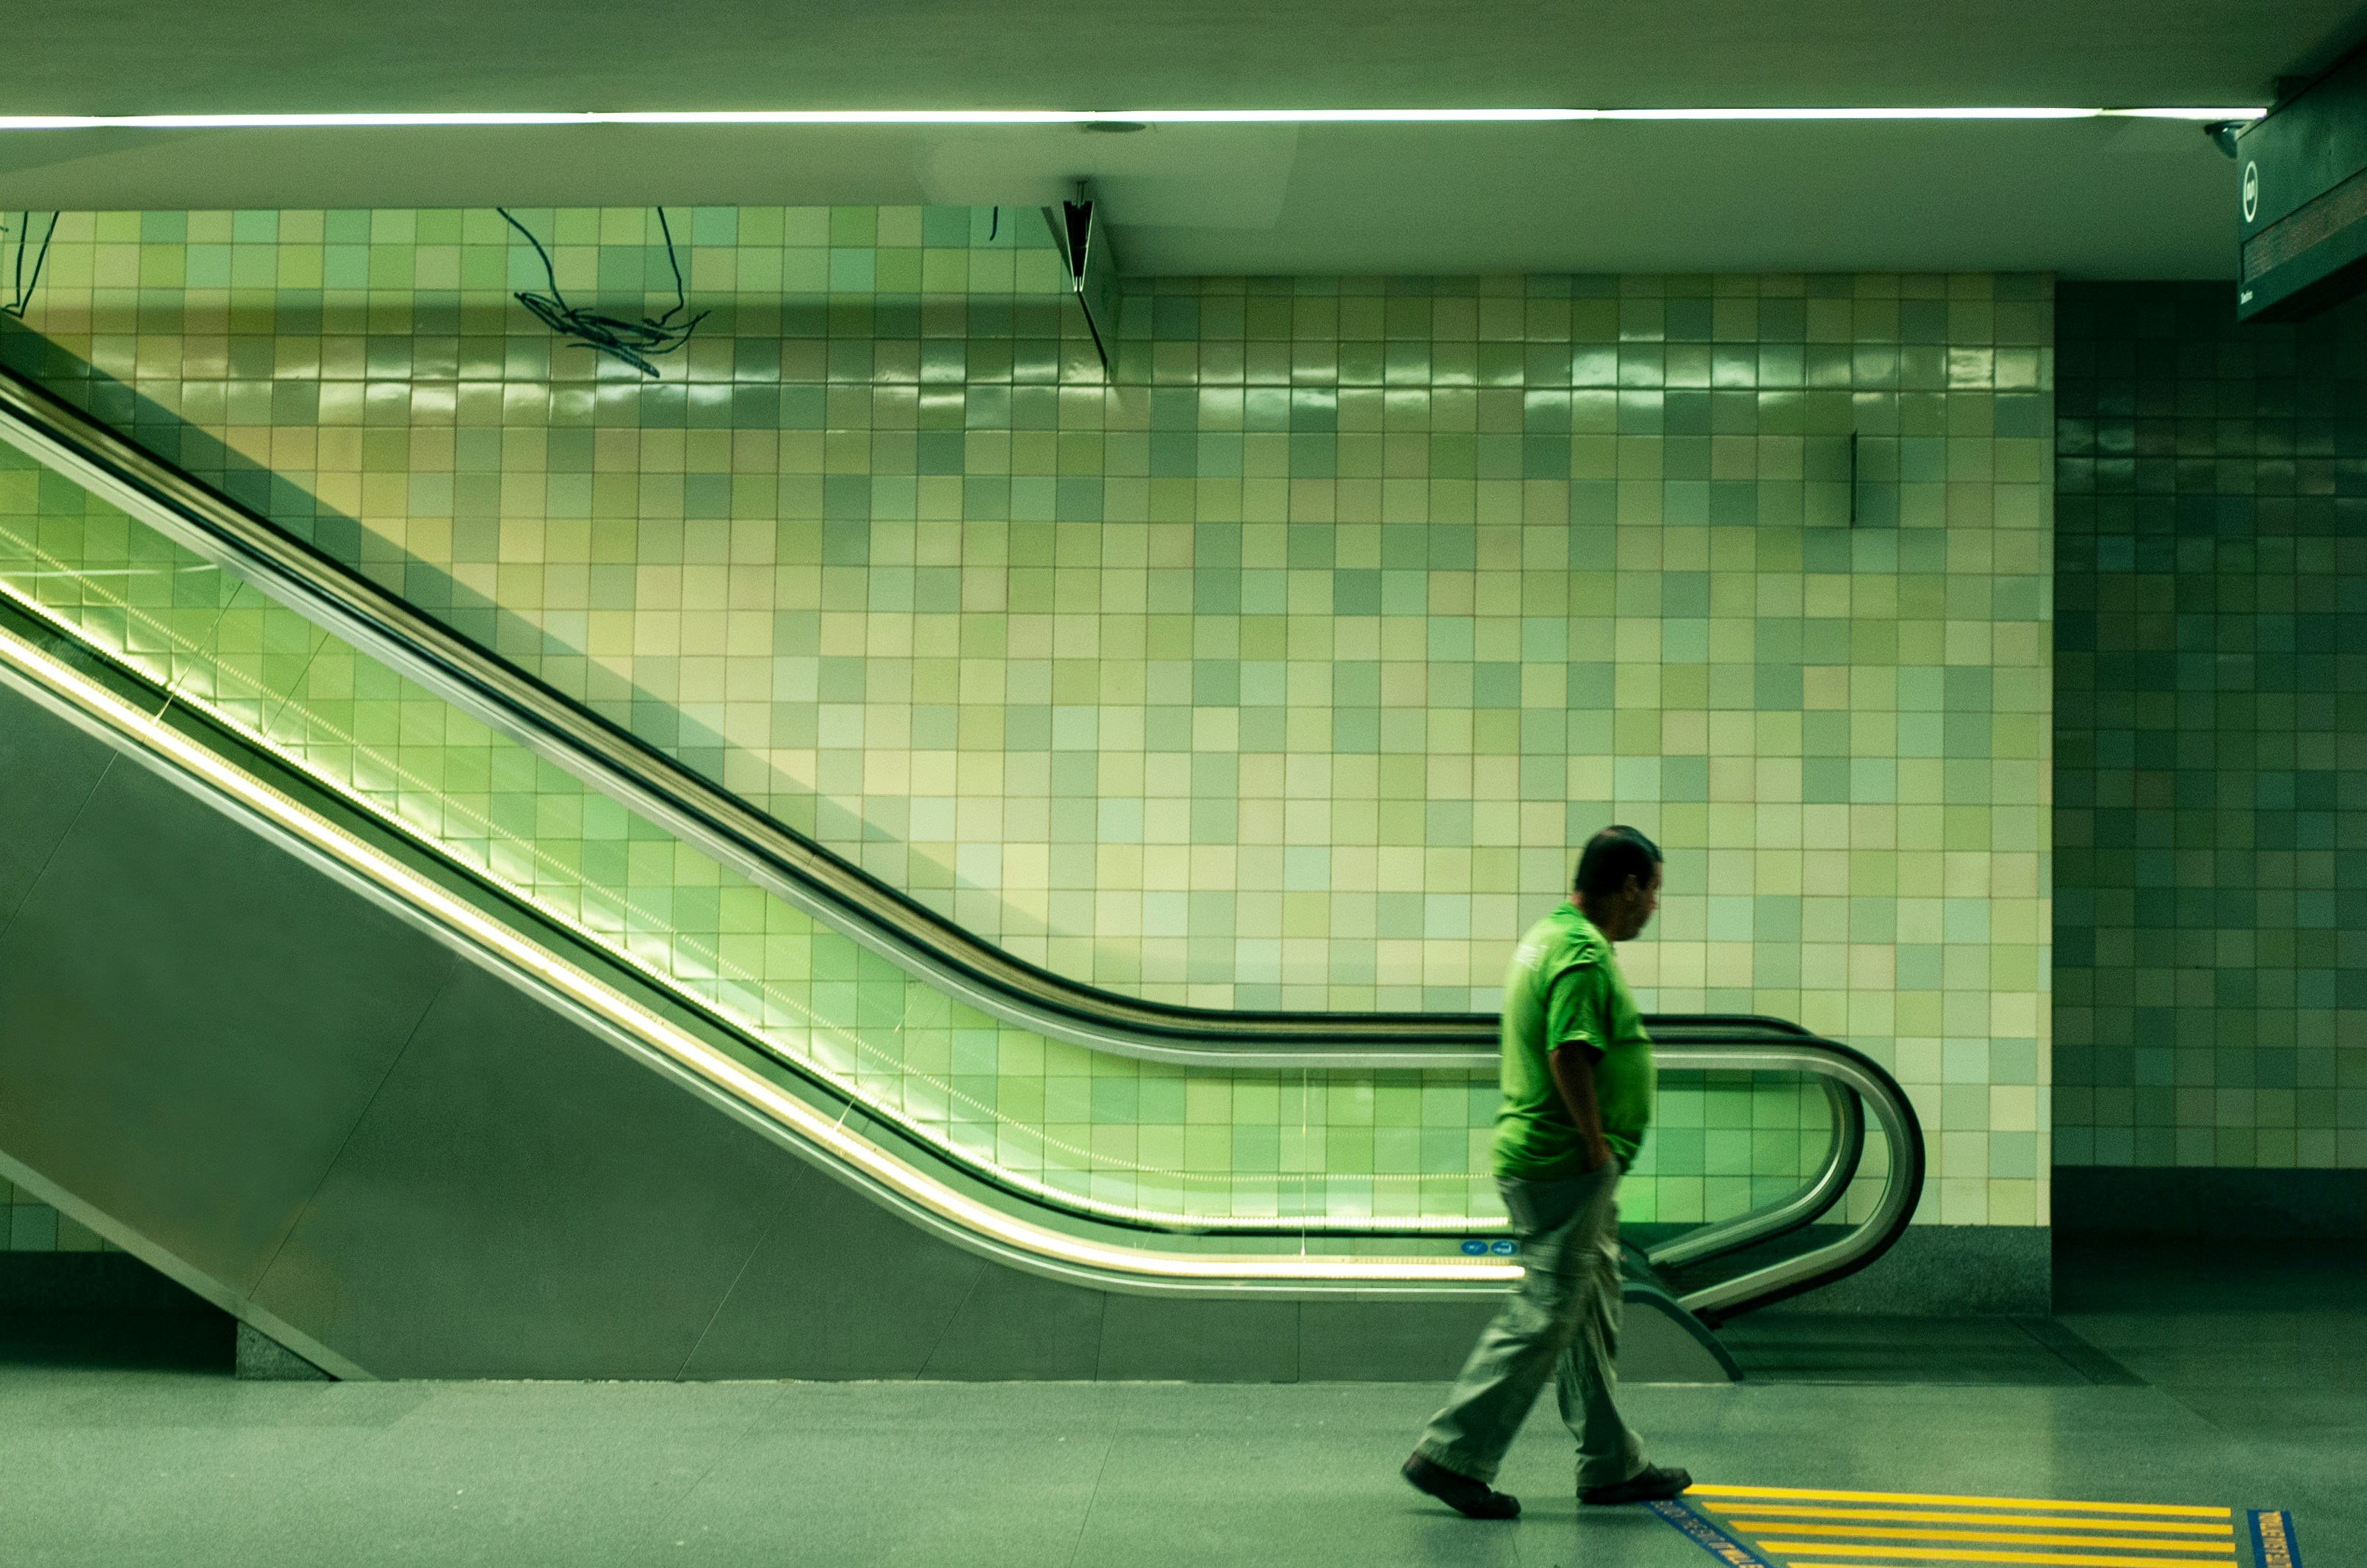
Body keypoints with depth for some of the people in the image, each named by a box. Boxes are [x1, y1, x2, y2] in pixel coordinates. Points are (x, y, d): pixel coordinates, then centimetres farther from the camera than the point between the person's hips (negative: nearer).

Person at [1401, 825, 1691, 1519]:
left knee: (1593, 1313, 16)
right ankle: (1452, 1455, -3)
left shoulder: (1548, 935, 15)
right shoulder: (1585, 954, -17)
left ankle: (1612, 1466, 24)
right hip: (1563, 1166, -11)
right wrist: (1596, 1144, -17)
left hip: (1542, 1156, 11)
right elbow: (1569, 1054, -28)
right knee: (1544, 1314, -6)